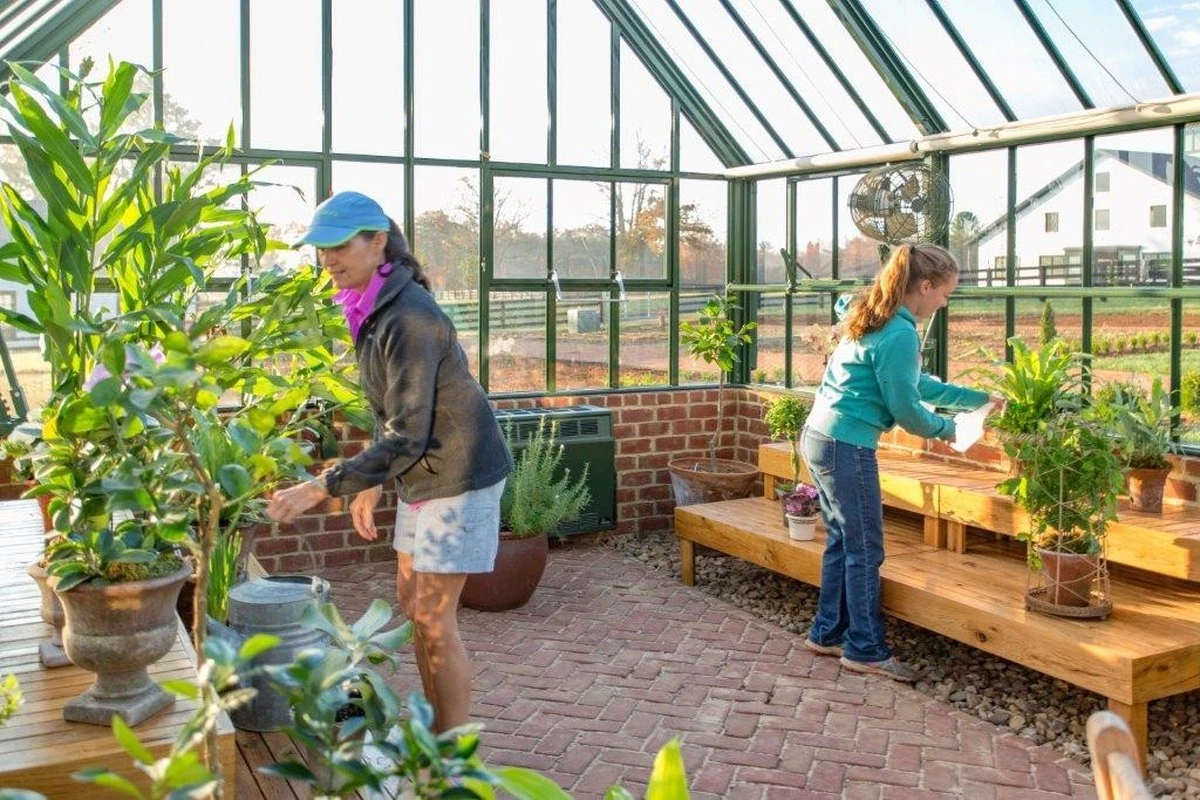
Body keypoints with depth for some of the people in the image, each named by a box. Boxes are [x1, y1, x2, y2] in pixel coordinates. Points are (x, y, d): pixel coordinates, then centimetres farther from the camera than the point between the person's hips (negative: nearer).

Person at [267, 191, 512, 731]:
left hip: (459, 473, -10)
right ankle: (436, 731, 28)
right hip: (422, 474, 10)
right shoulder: (370, 309, 5)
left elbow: (406, 437, -28)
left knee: (434, 617, -5)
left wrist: (322, 488, -28)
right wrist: (369, 485, 11)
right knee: (411, 604, 14)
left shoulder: (408, 319, -25)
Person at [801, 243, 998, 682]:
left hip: (819, 437, 10)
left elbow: (918, 383, 20)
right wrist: (945, 428, 6)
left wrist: (978, 399, 21)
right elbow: (905, 407, -12)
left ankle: (827, 634, 27)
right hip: (847, 447, -10)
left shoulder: (872, 320, 13)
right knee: (865, 551, 2)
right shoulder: (900, 334, -18)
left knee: (841, 540, 18)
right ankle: (866, 650, 13)